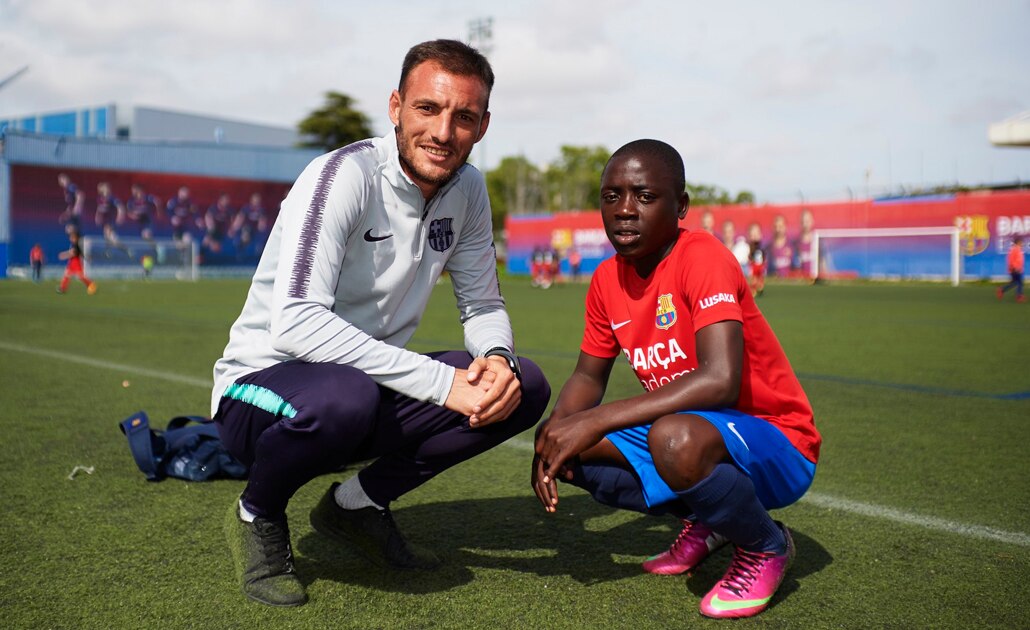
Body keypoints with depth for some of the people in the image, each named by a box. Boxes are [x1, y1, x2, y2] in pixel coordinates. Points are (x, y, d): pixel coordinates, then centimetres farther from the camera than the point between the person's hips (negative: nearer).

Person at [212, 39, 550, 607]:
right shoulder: (345, 176, -21)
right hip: (262, 386, -6)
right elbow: (296, 323, -32)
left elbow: (482, 305, 8)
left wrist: (497, 358, -18)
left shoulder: (467, 189, -1)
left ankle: (358, 504, 6)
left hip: (374, 386, 6)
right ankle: (258, 515, -4)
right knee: (345, 395, -40)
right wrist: (442, 381, -34)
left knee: (524, 387, -10)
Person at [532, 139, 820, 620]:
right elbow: (588, 376, 11)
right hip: (691, 426, 8)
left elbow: (720, 380, -35)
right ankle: (706, 520, 13)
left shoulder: (702, 258, -23)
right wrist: (553, 434, -11)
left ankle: (766, 545, -5)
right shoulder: (606, 279, 0)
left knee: (675, 440, -38)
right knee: (561, 446, -4)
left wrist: (595, 421, -33)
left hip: (776, 446, -7)